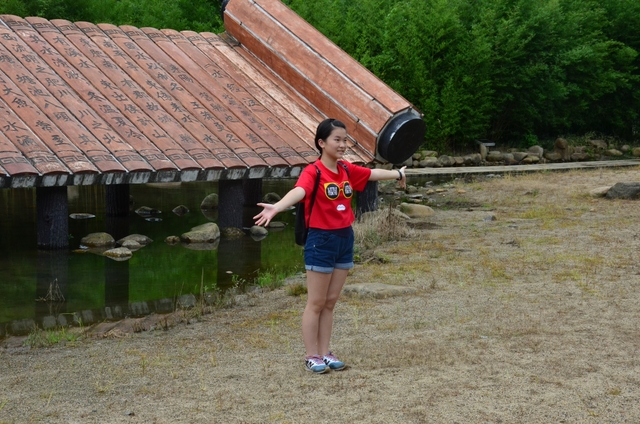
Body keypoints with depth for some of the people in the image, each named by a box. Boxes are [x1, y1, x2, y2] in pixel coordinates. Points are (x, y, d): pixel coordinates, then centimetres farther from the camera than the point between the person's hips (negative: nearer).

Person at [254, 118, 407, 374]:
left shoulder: (347, 170, 5)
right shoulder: (313, 172, -17)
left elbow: (372, 174, 25)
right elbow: (299, 191, -37)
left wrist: (398, 174, 43)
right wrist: (277, 207, -57)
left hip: (345, 238, 7)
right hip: (321, 240, -7)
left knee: (330, 302, 13)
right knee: (316, 303, 2)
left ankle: (325, 353, 21)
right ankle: (312, 356, 12)